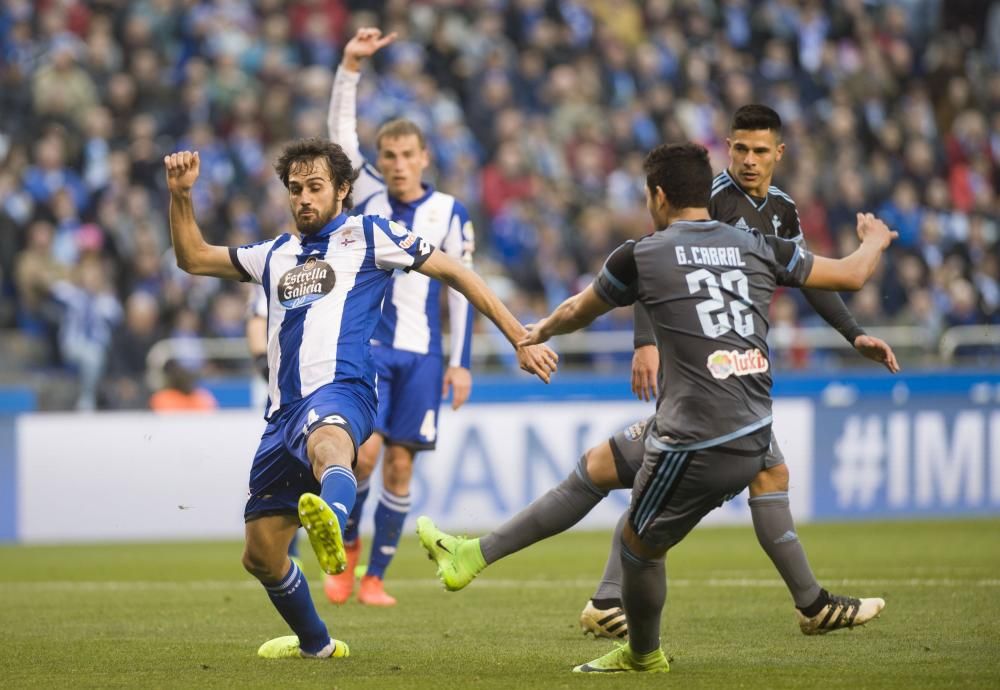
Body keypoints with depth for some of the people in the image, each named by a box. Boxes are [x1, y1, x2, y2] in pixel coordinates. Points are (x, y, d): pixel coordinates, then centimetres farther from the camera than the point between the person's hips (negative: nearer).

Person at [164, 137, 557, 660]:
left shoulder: (368, 236, 10)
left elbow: (453, 272, 12)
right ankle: (314, 642, 35)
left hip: (339, 392, -7)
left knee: (327, 441, -45)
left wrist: (520, 340, 9)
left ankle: (331, 521, -79)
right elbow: (194, 258, 31)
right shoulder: (276, 255, 25)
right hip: (283, 413, 7)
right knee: (261, 555, 10)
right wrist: (180, 195, 15)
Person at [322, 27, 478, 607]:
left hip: (422, 353, 0)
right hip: (365, 345, 0)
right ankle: (347, 543, 9)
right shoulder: (368, 196, 6)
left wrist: (461, 362, 0)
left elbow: (462, 290, 5)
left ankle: (376, 576, 9)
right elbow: (342, 130, -2)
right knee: (365, 450, -16)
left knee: (400, 465, -1)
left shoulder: (449, 213, 3)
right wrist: (351, 66, -13)